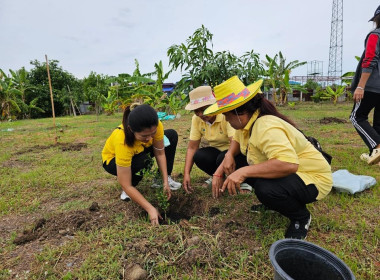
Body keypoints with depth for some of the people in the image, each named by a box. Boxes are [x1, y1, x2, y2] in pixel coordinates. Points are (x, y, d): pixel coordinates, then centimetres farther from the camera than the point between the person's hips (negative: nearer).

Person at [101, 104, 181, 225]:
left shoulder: (155, 126, -32)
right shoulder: (122, 141, -43)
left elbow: (160, 153, -19)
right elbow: (126, 185, -38)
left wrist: (165, 182, -24)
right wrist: (150, 209, -40)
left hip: (140, 151, 5)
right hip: (113, 159, -5)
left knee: (172, 135, -11)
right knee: (143, 161, -38)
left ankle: (167, 178, 0)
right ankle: (126, 192, -7)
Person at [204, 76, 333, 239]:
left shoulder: (267, 128, -33)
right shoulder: (246, 122, -5)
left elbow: (288, 164, -44)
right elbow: (237, 139, 11)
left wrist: (243, 172, -42)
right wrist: (229, 155, -10)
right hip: (283, 172, 9)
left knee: (266, 189, -38)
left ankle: (301, 218, -4)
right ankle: (272, 200, 14)